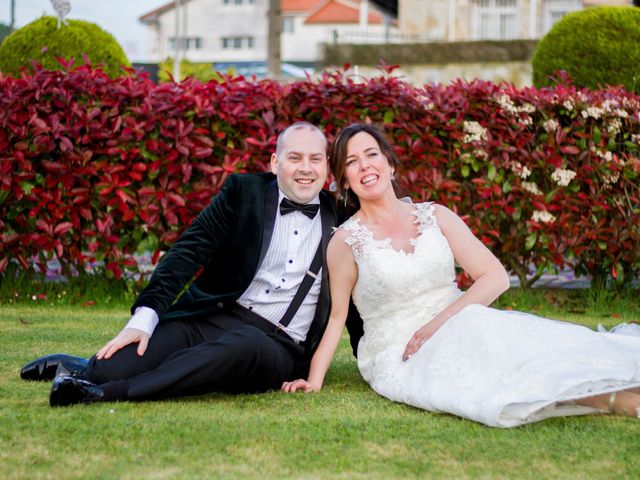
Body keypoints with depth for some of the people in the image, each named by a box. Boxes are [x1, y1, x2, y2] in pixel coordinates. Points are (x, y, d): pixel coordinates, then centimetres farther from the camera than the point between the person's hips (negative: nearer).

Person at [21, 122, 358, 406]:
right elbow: (189, 251, -1)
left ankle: (108, 392, -37)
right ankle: (82, 371, 15)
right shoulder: (245, 190, 8)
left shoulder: (338, 218, 12)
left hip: (277, 344, 0)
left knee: (244, 344, -40)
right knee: (109, 370, -23)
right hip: (211, 317, 1)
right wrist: (145, 317, -13)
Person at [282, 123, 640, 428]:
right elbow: (337, 317, 3)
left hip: (457, 330, 4)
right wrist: (314, 381, -9)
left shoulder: (435, 217, 7)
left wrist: (438, 323, -11)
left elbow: (496, 277, 2)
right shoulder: (346, 241, 0)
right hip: (400, 357, -4)